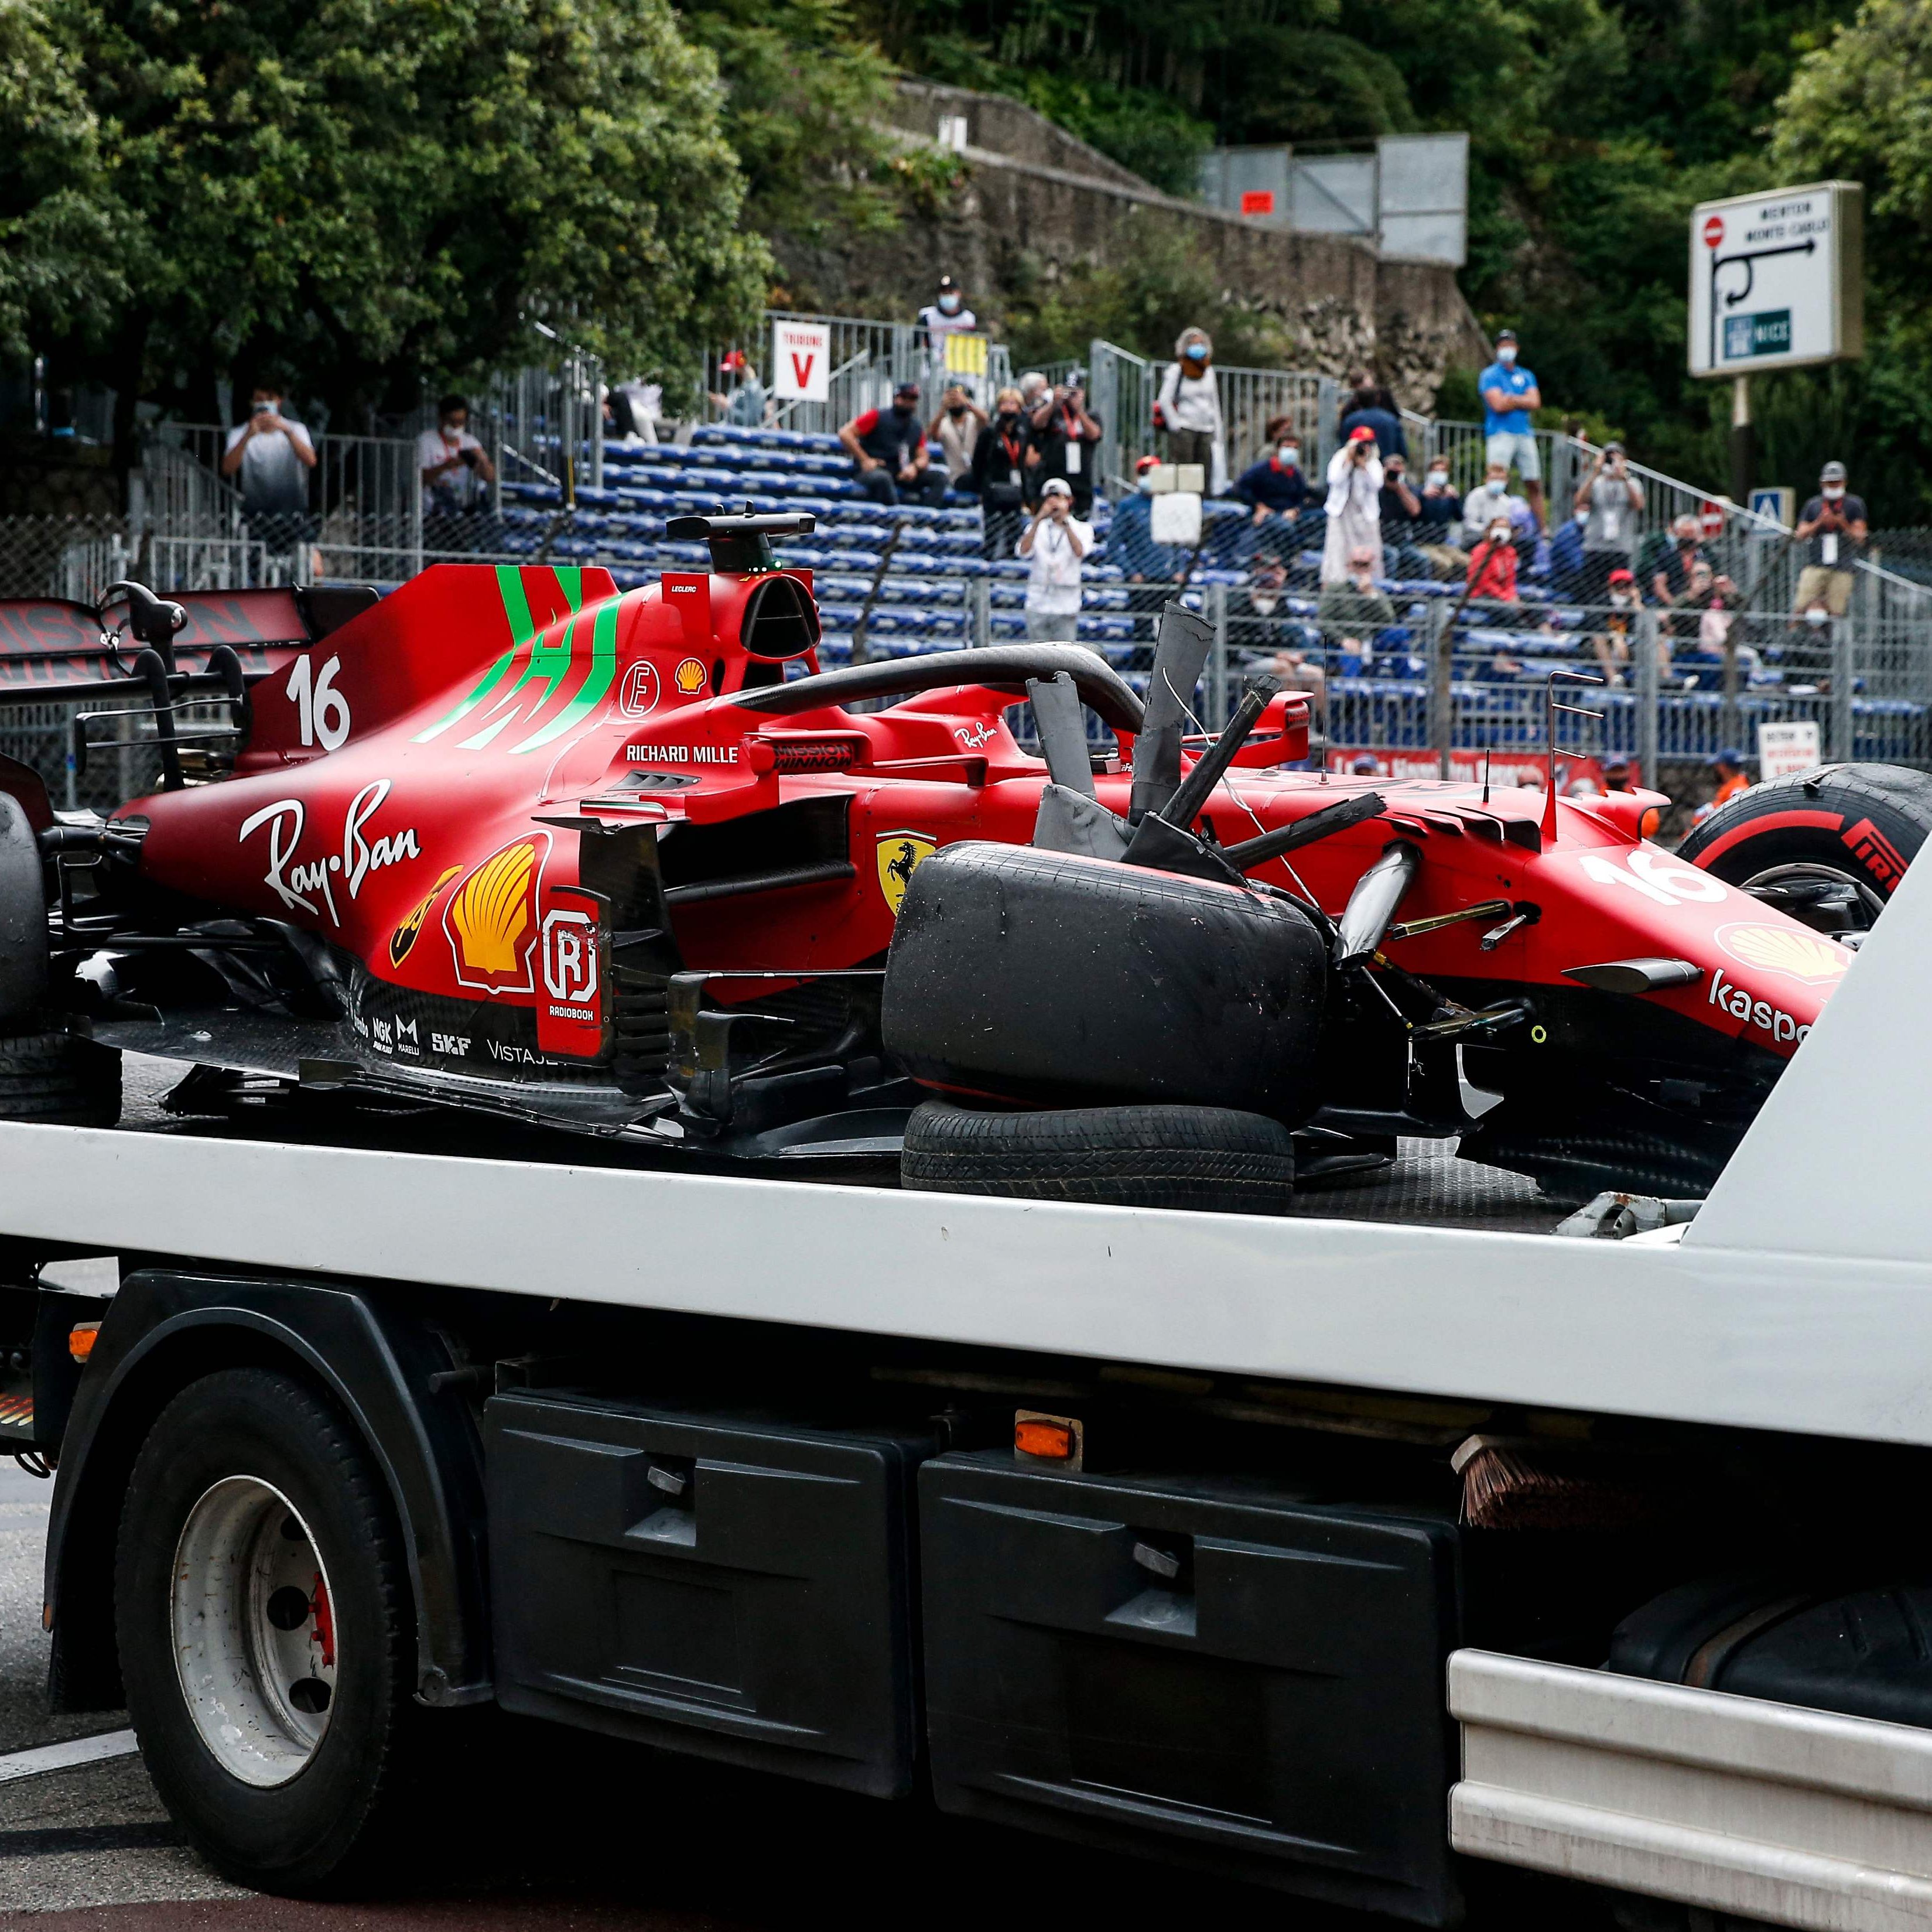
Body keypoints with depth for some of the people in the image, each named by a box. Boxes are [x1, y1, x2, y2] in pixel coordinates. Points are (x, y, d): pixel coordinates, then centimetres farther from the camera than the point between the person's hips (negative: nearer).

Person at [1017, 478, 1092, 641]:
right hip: (1038, 605, 2)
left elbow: (1079, 551, -15)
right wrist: (1038, 520, -17)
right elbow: (1024, 551, -9)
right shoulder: (1037, 528, 11)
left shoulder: (1082, 528, 6)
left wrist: (1065, 522, -24)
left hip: (1066, 606, -2)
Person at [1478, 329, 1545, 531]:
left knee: (1535, 484, 5)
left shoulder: (1526, 376, 18)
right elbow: (1497, 405, -11)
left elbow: (1535, 402, 3)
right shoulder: (1490, 375, 3)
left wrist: (1510, 399, -5)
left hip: (1525, 434, 5)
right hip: (1501, 434, -5)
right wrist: (1522, 401, 2)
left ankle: (1542, 529, 9)